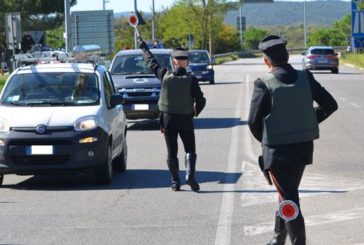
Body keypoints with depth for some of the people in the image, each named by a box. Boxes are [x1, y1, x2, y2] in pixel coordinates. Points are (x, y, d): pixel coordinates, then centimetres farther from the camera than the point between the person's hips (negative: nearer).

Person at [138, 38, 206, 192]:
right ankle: (190, 175, -13)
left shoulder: (165, 76, -6)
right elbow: (201, 101, -11)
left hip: (168, 119, 1)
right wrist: (195, 113, 10)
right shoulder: (191, 80, -11)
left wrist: (144, 48, 25)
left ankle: (175, 182, 11)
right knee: (190, 150, 9)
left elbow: (151, 63, 10)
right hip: (186, 120, -1)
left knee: (172, 152, 10)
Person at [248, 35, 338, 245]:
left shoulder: (264, 84, -16)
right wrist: (309, 123, 10)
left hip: (277, 151, -5)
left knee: (288, 199, 3)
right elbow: (330, 105, 0)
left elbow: (254, 121, -14)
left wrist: (265, 140, 5)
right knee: (289, 194, 23)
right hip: (304, 147, 5)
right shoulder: (306, 78, -4)